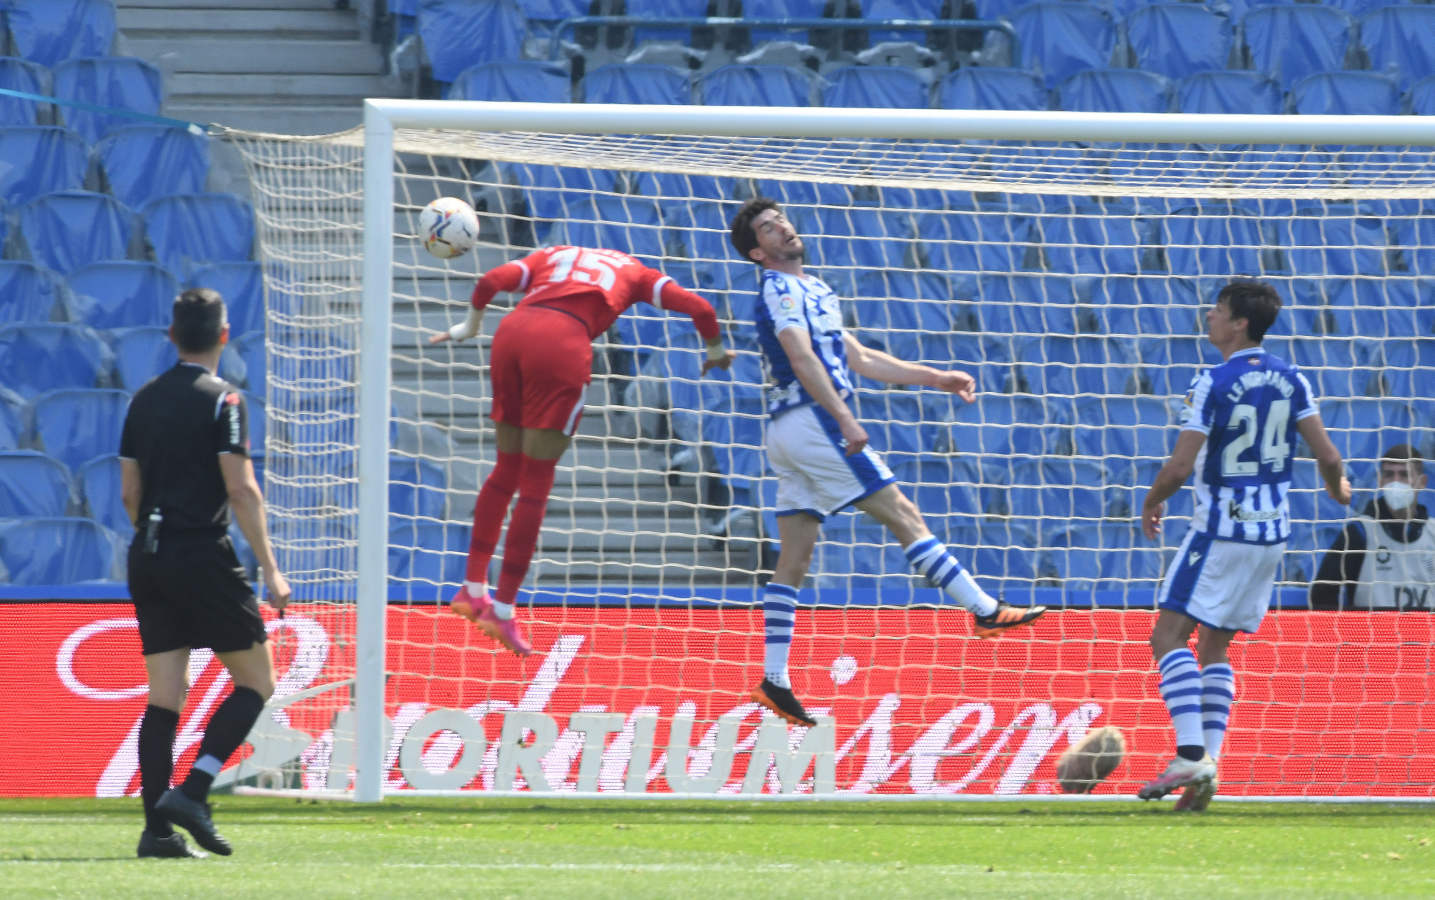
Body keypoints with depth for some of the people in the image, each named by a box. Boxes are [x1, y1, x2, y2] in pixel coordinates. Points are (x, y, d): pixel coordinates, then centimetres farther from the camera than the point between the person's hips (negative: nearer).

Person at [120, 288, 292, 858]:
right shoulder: (222, 400, -7)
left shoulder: (144, 400, 12)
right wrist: (270, 570, -10)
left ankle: (158, 829, -2)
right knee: (255, 681, 4)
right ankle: (192, 791, -12)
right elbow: (241, 490, -13)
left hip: (148, 556, 6)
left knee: (164, 698, 6)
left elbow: (129, 492, 14)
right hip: (203, 556, -6)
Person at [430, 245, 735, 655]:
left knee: (507, 468, 21)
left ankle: (473, 588, 25)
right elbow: (698, 307, 14)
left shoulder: (553, 255, 31)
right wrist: (715, 351, 32)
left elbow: (492, 281, 15)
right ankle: (502, 610, 3)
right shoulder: (634, 272, 24)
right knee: (536, 484, 3)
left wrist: (470, 325, 32)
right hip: (563, 343, -4)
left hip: (512, 331, 4)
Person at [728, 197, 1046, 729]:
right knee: (904, 515, -7)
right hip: (810, 421, -10)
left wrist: (934, 378, 24)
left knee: (793, 560, 5)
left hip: (789, 434, 10)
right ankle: (986, 611, -6)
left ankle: (774, 679, 1)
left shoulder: (811, 290, 24)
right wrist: (845, 420, -28)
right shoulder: (780, 289, -6)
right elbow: (801, 357, -19)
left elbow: (858, 358, 27)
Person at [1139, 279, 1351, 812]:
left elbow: (1179, 468, -16)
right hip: (1272, 529, 7)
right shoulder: (1290, 381, 4)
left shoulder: (1213, 384, -14)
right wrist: (1337, 487, 24)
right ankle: (1207, 763, 5)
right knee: (1214, 648, 14)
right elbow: (1327, 455, 2)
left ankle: (1192, 756, -19)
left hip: (1221, 529, -7)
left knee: (1170, 637, -4)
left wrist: (1152, 504, 3)